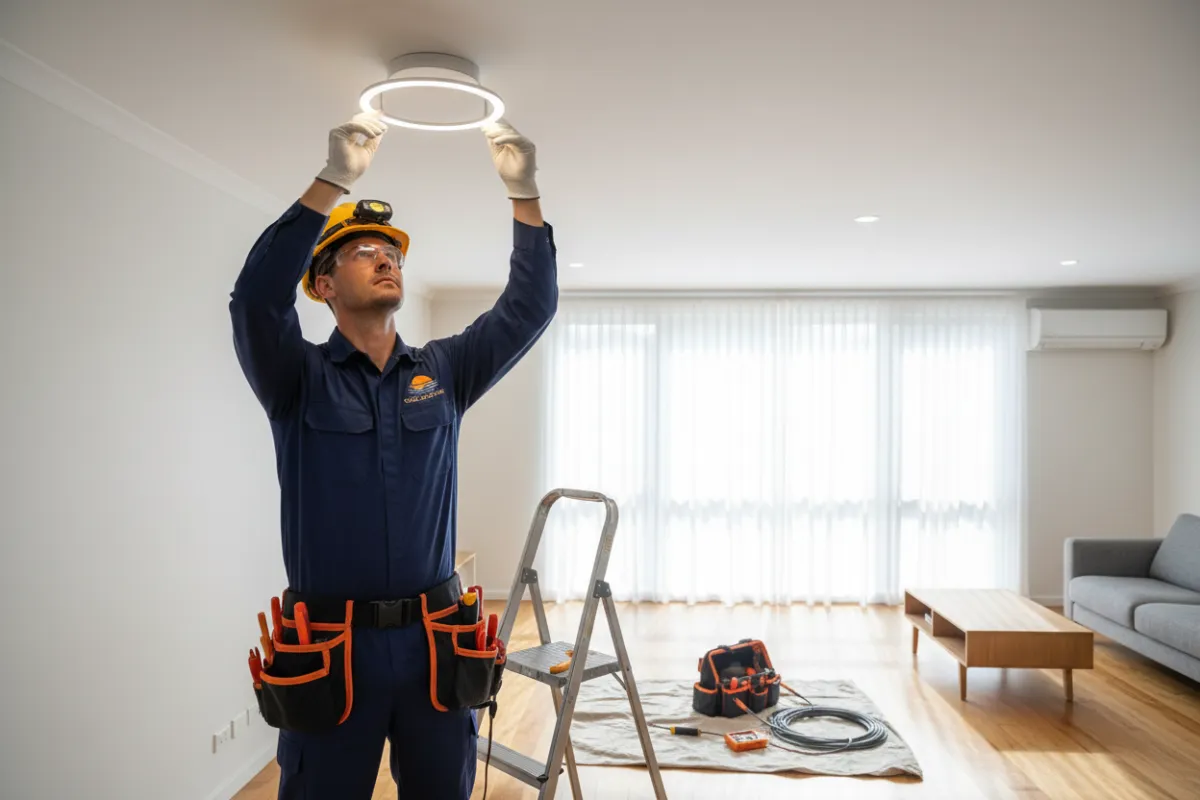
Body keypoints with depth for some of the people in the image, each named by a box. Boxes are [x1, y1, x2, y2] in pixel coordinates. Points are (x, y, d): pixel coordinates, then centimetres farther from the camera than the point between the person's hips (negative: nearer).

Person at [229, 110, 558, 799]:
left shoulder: (444, 372, 7)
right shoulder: (299, 379, -2)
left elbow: (530, 307, -2)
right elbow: (257, 296, -20)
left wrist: (525, 194, -13)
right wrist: (336, 180, -26)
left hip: (434, 638, 3)